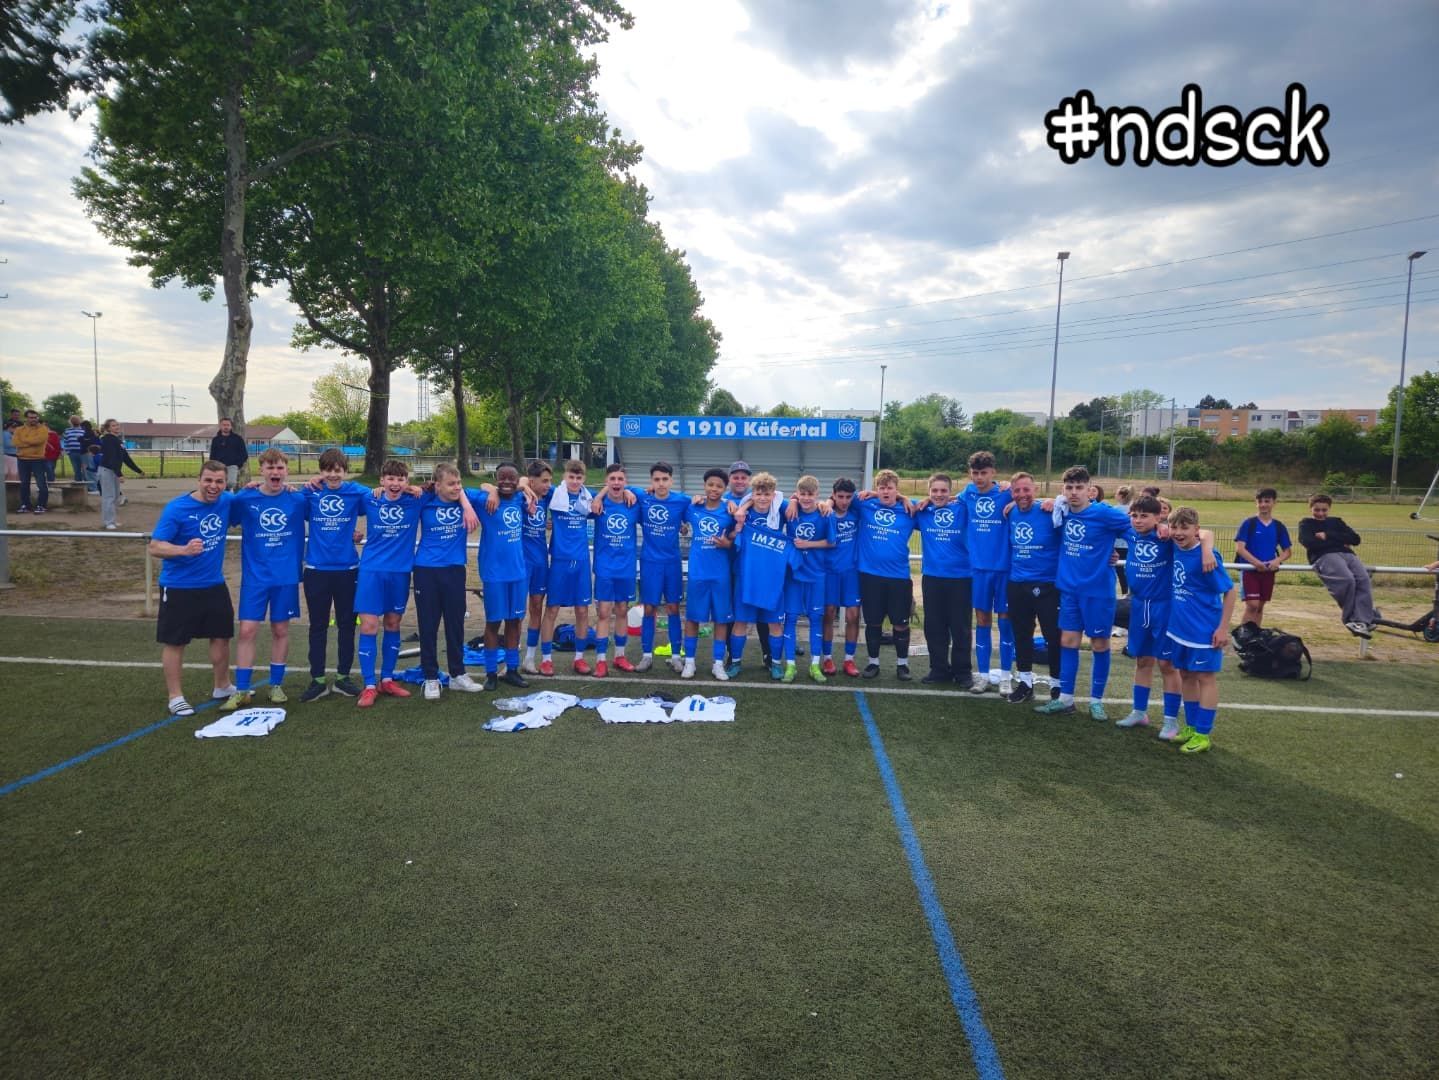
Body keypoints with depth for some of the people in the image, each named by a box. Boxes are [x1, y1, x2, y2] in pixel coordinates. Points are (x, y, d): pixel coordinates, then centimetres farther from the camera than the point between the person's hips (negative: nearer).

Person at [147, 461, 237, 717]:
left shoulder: (227, 502, -2)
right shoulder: (176, 508, -16)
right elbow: (155, 547, -16)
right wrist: (184, 549, -35)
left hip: (215, 585, 5)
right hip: (179, 587, -5)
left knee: (221, 636, 14)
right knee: (174, 642, 5)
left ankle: (222, 687, 33)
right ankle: (175, 697, 17)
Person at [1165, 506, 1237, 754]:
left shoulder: (1205, 557, -20)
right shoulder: (1174, 548, -3)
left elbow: (1229, 591, -15)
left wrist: (1223, 628, -15)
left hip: (1204, 630, -7)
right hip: (1180, 627, 7)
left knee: (1205, 678, 3)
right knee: (1186, 675, 15)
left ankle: (1203, 734, 11)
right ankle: (1191, 727, 29)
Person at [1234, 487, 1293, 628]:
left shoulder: (1279, 526, 6)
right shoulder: (1248, 523, -6)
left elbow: (1288, 551, 9)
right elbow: (1239, 548, -13)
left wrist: (1277, 561, -12)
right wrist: (1256, 562, -25)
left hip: (1268, 571, 4)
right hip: (1249, 569, -4)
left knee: (1260, 606, 12)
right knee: (1252, 605, -12)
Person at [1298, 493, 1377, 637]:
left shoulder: (1336, 521, 29)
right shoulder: (1306, 524, 18)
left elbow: (1355, 539, 13)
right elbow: (1310, 543, -5)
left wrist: (1328, 536, 2)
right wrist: (1341, 541, 1)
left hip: (1347, 554, 4)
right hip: (1324, 556, -4)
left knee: (1363, 579, -27)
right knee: (1347, 580, -33)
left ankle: (1362, 620, -31)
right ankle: (1351, 620, -19)